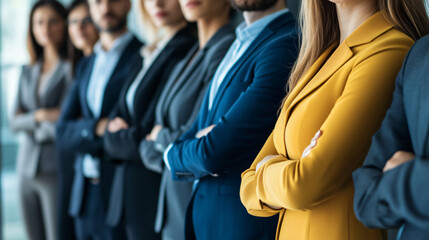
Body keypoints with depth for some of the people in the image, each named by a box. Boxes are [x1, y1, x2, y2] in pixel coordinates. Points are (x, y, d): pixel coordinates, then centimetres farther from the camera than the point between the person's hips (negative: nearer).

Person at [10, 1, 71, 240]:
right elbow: (15, 122, 8)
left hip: (57, 168, -6)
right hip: (27, 167, 6)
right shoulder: (28, 72, 15)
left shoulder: (72, 68, -5)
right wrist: (39, 116, -9)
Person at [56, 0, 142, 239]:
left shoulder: (144, 57, -6)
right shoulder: (86, 65, 16)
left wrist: (84, 131, -5)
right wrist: (98, 127, -14)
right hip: (86, 194, 6)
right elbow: (64, 133, 6)